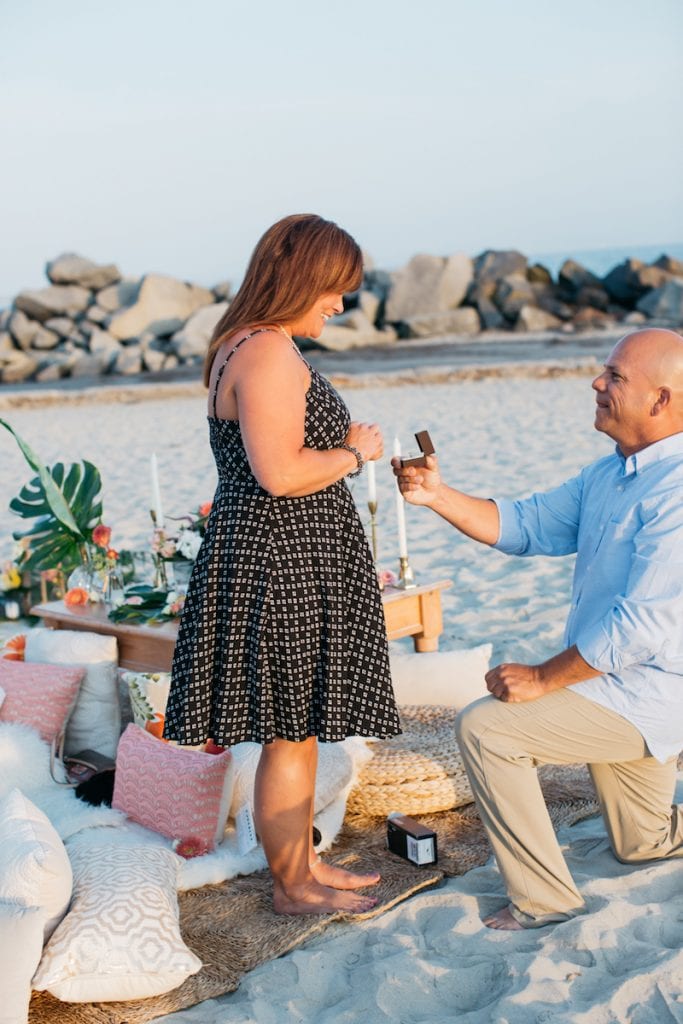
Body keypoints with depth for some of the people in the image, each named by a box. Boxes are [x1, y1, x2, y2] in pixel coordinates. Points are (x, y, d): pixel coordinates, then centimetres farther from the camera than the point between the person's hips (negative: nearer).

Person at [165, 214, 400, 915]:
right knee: (291, 734, 2)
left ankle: (303, 862, 32)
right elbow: (280, 474, -25)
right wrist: (354, 453, -11)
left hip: (277, 563, 11)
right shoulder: (269, 352, -19)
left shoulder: (244, 346, 16)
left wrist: (340, 443, 14)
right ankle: (292, 885, 18)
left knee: (297, 730, 19)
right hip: (280, 565, -11)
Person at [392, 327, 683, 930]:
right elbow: (524, 526, 6)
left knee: (486, 728, -18)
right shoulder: (612, 474, 8)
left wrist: (542, 679, -21)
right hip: (617, 684, 10)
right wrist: (437, 496, -8)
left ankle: (545, 900, -7)